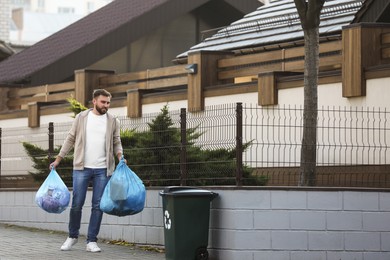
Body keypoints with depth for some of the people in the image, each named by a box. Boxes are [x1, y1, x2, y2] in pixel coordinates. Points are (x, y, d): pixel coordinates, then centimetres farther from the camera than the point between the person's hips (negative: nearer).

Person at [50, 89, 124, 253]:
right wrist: (58, 159, 2)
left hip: (103, 170, 1)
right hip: (81, 168, -1)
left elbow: (116, 143, 9)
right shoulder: (81, 117, 3)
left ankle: (92, 241, 7)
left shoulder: (113, 121, 6)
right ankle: (72, 236, 20)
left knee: (98, 206, 0)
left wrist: (120, 157, -11)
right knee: (77, 204, 1)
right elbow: (70, 139, 6)